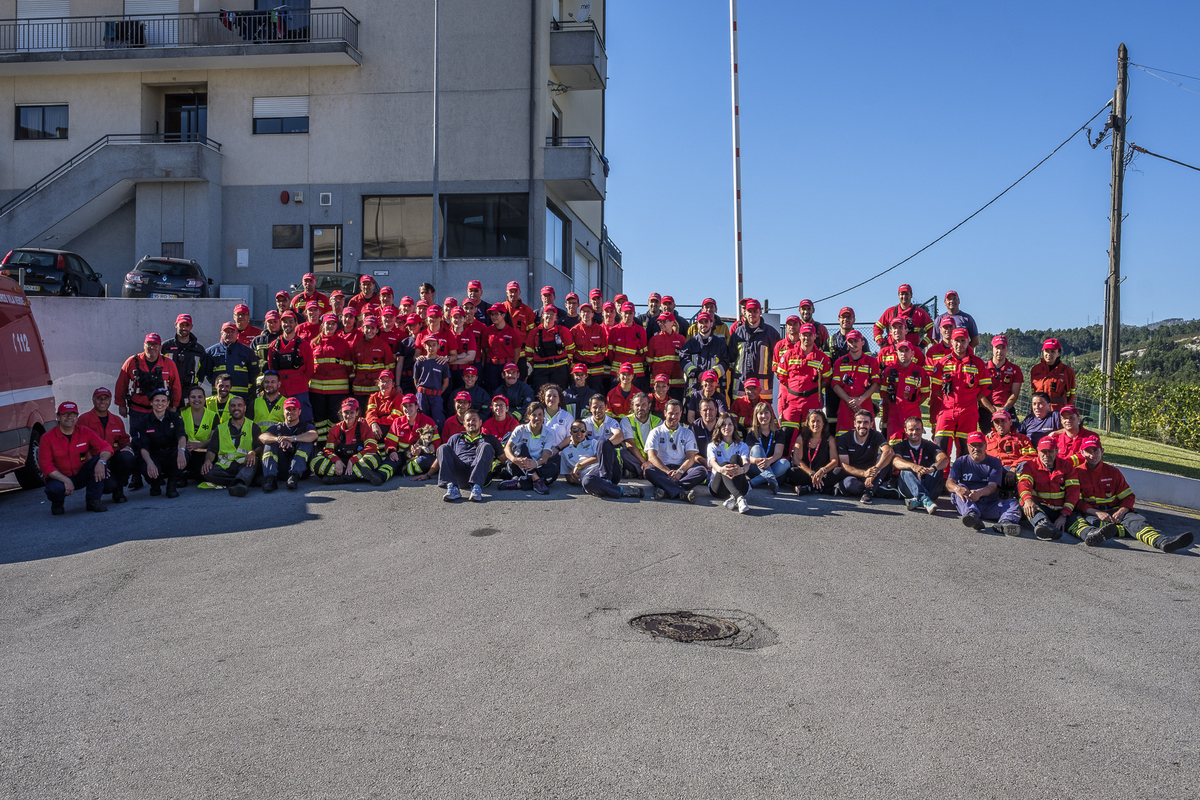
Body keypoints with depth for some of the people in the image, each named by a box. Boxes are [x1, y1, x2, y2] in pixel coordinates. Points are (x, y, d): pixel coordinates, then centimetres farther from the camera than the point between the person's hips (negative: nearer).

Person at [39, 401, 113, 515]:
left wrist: (101, 462, -34)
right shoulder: (47, 438, -9)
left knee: (100, 460, -24)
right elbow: (45, 465, -13)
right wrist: (65, 480, -26)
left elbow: (106, 447, -10)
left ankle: (93, 501, -15)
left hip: (82, 475, 3)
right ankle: (58, 503, 6)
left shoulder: (85, 432, -3)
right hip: (59, 477, -3)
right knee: (54, 489, -37)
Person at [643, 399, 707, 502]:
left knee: (702, 471, -28)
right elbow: (651, 456, -2)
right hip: (662, 469, -2)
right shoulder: (656, 432, 12)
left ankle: (665, 489, -44)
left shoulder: (688, 433, 18)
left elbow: (691, 458, 5)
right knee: (649, 470, -35)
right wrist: (668, 472, -19)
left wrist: (679, 471, -17)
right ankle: (683, 493, -50)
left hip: (682, 469, 2)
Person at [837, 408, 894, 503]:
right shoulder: (844, 439, -4)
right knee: (848, 483, -39)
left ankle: (869, 491, -28)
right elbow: (844, 466, -12)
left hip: (873, 477, 2)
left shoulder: (875, 436, -3)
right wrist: (864, 473, -33)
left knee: (885, 456, -23)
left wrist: (874, 472, -42)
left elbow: (889, 451, -25)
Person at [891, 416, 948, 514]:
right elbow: (895, 461, -18)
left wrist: (933, 468, -38)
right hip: (906, 488, -1)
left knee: (938, 469, -24)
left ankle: (917, 500, -45)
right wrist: (912, 466, -41)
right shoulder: (900, 446, 6)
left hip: (927, 486, 1)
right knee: (906, 471, -31)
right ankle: (925, 500, -57)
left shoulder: (929, 446, 9)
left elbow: (944, 460, -13)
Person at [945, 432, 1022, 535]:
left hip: (990, 504, 1)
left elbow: (992, 487, -5)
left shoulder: (994, 462, 11)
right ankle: (972, 515, -56)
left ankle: (1005, 522, -58)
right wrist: (957, 488, -31)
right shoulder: (961, 462, 12)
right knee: (960, 488, -28)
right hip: (967, 503, -1)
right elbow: (949, 482, -5)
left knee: (1013, 503, -23)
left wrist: (979, 492, -29)